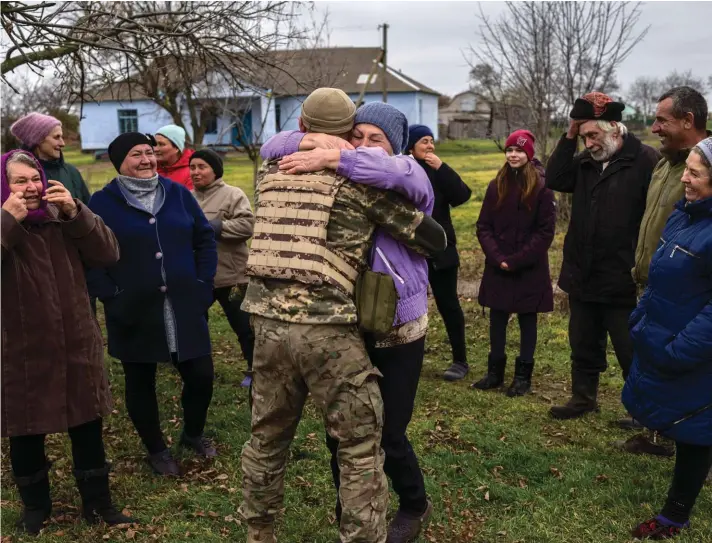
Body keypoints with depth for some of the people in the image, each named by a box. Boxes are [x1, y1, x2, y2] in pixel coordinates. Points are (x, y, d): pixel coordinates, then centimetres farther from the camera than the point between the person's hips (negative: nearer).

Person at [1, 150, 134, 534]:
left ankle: (97, 502, 27)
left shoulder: (63, 220, 3)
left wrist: (76, 212, -17)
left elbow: (108, 254, -8)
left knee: (88, 428, 11)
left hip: (76, 345, 2)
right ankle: (35, 505, 34)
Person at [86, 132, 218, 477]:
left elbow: (205, 239, 8)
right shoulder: (102, 203, -5)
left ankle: (193, 434, 34)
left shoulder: (178, 194, 4)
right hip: (133, 312, -2)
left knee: (201, 375, 6)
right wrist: (110, 298, -13)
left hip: (183, 307, 2)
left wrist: (204, 284, 0)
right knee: (140, 384, 11)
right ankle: (156, 449, 31)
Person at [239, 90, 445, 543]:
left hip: (268, 321, 6)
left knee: (268, 437, 21)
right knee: (361, 446, 8)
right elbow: (435, 238, 4)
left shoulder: (270, 173, 11)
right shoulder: (362, 181, -1)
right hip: (326, 328, -5)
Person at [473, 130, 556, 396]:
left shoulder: (541, 187, -7)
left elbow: (546, 231, -10)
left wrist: (517, 260, -15)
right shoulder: (496, 186, 5)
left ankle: (523, 374, 17)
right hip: (498, 268, 4)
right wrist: (497, 257, -11)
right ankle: (495, 371, 22)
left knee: (526, 320, 7)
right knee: (497, 319, 9)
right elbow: (483, 226, 4)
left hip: (529, 269, -3)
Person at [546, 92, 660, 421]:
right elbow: (555, 180, -1)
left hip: (622, 280, -6)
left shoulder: (645, 160, -13)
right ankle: (583, 398, 37)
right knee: (583, 346, 20)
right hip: (582, 275, 7)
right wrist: (568, 138, -6)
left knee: (632, 354, 6)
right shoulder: (587, 161, 9)